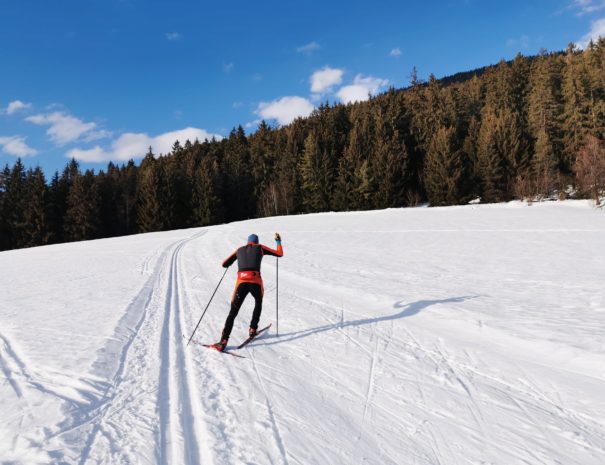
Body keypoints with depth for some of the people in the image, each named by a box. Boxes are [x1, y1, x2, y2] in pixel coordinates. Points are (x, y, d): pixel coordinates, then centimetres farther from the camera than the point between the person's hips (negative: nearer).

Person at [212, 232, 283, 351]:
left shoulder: (239, 250, 22)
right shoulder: (260, 248, 16)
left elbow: (224, 264, 24)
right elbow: (280, 254, 20)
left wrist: (232, 259, 46)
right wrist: (278, 242, 37)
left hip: (241, 282, 1)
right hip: (255, 282, -1)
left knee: (233, 312, 6)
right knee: (258, 303, 32)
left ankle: (223, 341, -6)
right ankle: (252, 329, 29)